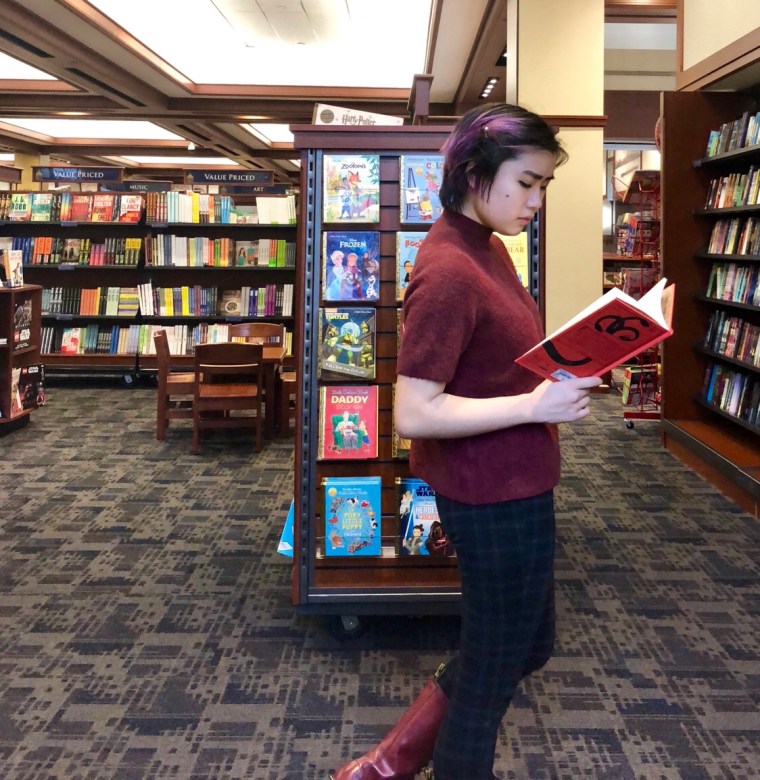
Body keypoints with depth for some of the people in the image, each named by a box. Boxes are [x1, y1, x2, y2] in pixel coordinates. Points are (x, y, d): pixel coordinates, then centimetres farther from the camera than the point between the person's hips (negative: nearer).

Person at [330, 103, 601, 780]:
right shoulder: (448, 272, -24)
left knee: (528, 645, 26)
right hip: (498, 497, -10)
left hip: (510, 487, 10)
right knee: (492, 673, 11)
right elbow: (413, 414, -26)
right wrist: (535, 405, -23)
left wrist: (556, 369, 2)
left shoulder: (484, 243, 5)